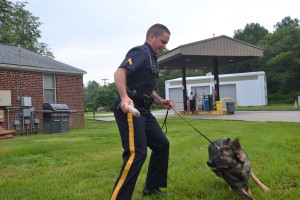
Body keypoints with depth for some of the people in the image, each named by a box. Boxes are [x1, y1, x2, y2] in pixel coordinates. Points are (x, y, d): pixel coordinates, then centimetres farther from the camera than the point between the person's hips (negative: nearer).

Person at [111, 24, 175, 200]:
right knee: (137, 153, -17)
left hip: (143, 110, 11)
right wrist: (124, 97, -40)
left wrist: (161, 101, 22)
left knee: (162, 144, 14)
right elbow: (119, 72, -25)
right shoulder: (140, 52, -8)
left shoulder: (152, 58, 23)